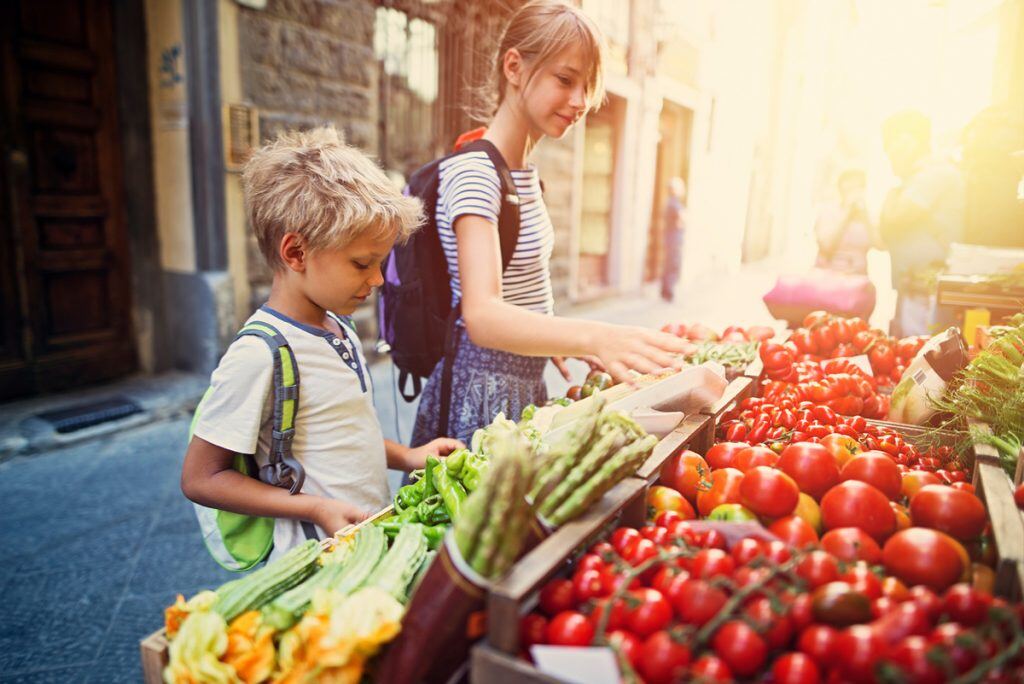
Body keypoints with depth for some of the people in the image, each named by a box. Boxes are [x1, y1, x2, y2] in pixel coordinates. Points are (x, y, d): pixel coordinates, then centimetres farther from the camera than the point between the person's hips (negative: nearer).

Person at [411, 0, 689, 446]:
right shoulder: (472, 173, -20)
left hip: (526, 381, 9)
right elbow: (481, 315, -35)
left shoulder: (524, 171, 8)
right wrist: (594, 337, -50)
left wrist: (574, 341, 5)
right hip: (482, 390, -9)